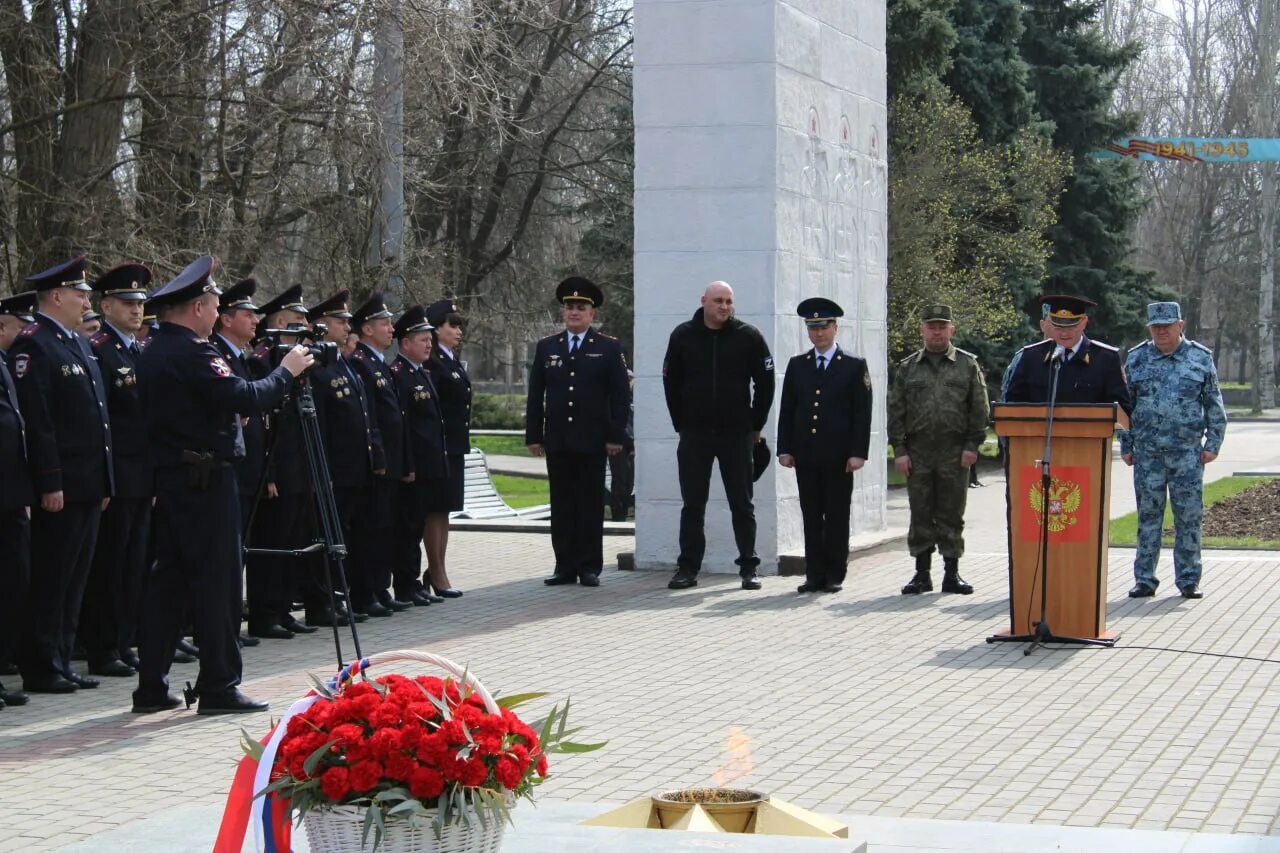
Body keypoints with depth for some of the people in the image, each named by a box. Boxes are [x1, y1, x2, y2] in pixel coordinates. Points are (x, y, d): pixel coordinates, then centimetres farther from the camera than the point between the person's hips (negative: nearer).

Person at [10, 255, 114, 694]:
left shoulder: (80, 344, 17)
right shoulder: (32, 345, -11)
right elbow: (36, 422, -17)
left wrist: (104, 481, 17)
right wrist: (49, 484, -20)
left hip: (88, 485, 9)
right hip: (60, 488, -9)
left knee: (74, 579, 12)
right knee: (50, 581, -2)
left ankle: (61, 662, 19)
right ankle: (41, 670, 4)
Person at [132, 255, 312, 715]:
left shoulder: (154, 351, 14)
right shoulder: (190, 352, -16)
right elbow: (245, 398, -22)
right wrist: (287, 370, -8)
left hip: (170, 478, 10)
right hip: (206, 480, -10)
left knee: (168, 579, 10)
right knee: (217, 582, -4)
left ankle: (151, 686, 12)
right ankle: (219, 687, 0)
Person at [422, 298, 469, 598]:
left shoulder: (455, 362, 16)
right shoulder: (431, 363, -13)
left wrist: (462, 443, 17)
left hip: (456, 446, 9)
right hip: (440, 445, -9)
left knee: (445, 509, 12)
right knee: (435, 509, -3)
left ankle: (436, 570, 18)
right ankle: (438, 575, 1)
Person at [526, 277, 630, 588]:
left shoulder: (609, 348, 4)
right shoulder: (546, 348, 11)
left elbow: (619, 396, 1)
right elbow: (535, 396, 10)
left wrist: (616, 436, -7)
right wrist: (534, 435, 4)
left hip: (592, 442, -2)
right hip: (557, 441, 3)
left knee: (591, 505, 1)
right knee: (561, 505, 4)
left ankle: (590, 567, 6)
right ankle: (565, 566, 8)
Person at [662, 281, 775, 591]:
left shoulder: (748, 336, -1)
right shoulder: (683, 336, 2)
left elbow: (765, 382, 3)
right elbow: (671, 382, 8)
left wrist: (756, 425, 3)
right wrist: (681, 423, 5)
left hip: (736, 434, -1)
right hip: (694, 434, 1)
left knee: (742, 504, 4)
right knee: (692, 504, 4)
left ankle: (749, 568, 11)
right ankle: (688, 568, 9)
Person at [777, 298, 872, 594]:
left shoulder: (855, 366, 3)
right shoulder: (797, 365, 12)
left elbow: (862, 413, -1)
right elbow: (786, 410, 11)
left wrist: (858, 453, -9)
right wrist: (785, 449, 2)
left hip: (838, 456, -3)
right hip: (806, 456, 3)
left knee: (837, 518, 2)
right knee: (811, 517, 5)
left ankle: (835, 575, 8)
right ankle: (815, 575, 9)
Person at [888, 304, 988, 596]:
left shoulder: (968, 365, 6)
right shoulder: (907, 367, 9)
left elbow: (979, 408, 4)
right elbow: (896, 411, 7)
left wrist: (972, 446, -4)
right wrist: (899, 450, -1)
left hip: (954, 452, -1)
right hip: (918, 453, 1)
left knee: (952, 515, 3)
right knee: (920, 515, 4)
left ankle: (952, 573, 9)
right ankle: (922, 573, 10)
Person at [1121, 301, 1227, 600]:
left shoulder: (1201, 358, 4)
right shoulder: (1136, 359, 6)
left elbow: (1214, 405, 7)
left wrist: (1213, 444, 1)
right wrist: (1126, 447, 7)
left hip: (1188, 453, -1)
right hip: (1147, 453, 1)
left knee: (1189, 517, 1)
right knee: (1148, 516, 3)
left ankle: (1188, 580, 10)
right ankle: (1145, 579, 10)